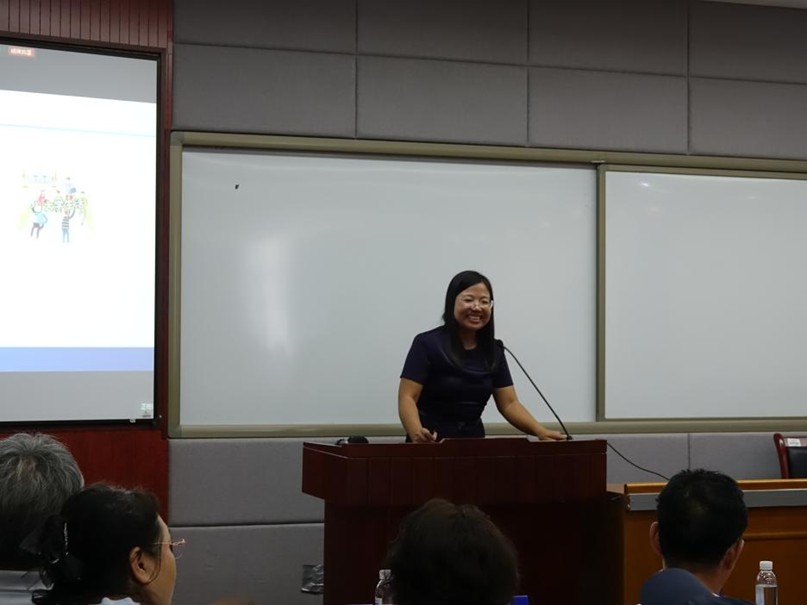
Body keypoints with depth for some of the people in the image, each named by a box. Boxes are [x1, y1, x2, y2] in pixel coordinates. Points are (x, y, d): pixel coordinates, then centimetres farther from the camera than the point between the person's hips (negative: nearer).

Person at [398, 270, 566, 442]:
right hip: (431, 443, -3)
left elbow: (509, 404, 7)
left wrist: (541, 432, -11)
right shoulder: (427, 344, -5)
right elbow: (407, 398, -12)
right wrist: (417, 433, -31)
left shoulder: (494, 351, 9)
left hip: (473, 441, 3)